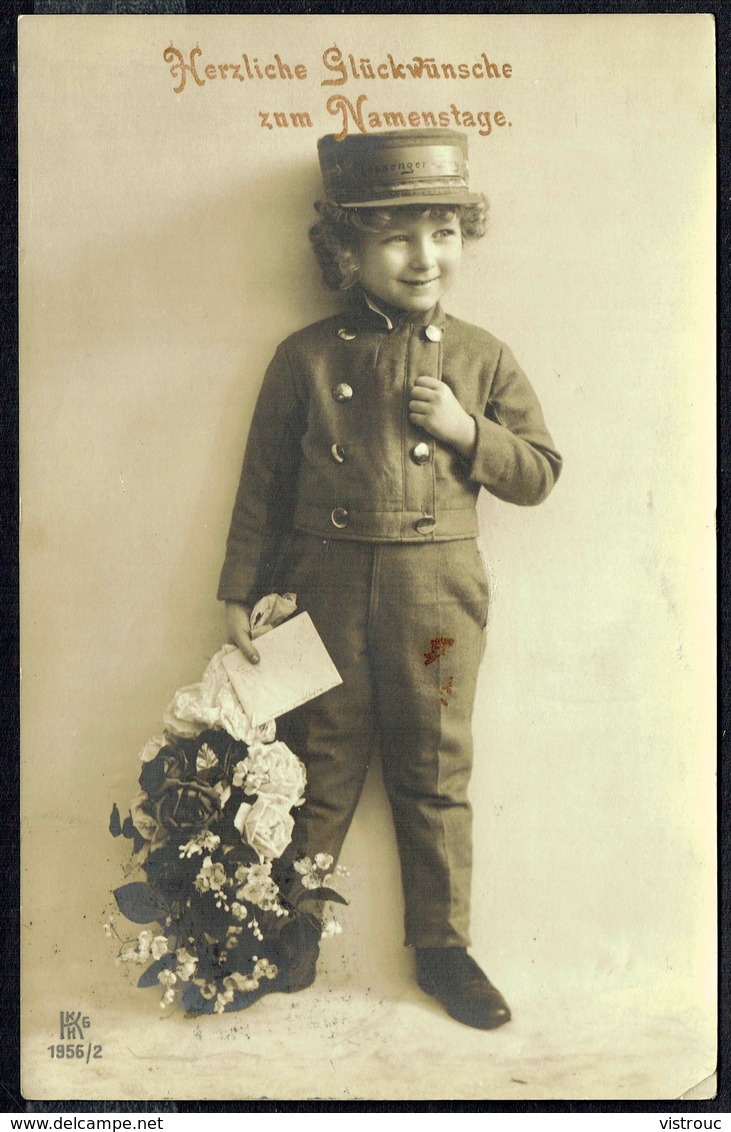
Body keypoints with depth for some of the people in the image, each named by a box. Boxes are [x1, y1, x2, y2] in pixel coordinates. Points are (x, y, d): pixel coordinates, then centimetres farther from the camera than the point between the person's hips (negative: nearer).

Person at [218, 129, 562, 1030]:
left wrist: (467, 430, -12)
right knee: (319, 766, 10)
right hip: (325, 585, 0)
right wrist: (240, 592, 3)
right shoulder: (307, 358, 1)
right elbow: (263, 483, 4)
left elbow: (540, 473, 6)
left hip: (437, 591, 1)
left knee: (436, 772, 10)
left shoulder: (481, 359, 3)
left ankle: (443, 946, 27)